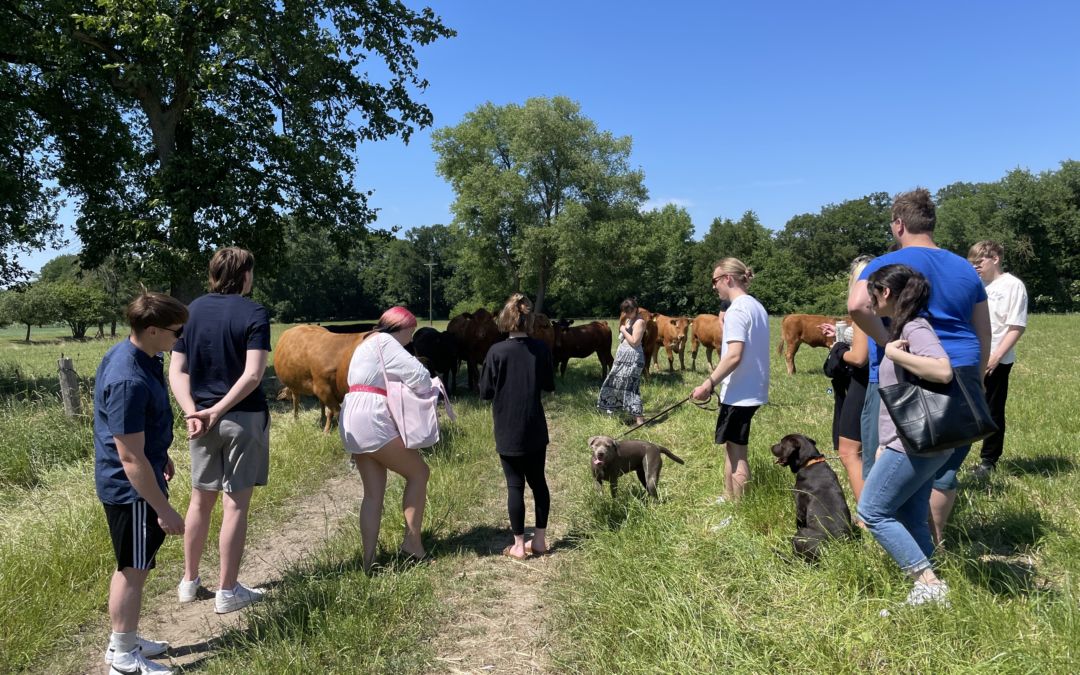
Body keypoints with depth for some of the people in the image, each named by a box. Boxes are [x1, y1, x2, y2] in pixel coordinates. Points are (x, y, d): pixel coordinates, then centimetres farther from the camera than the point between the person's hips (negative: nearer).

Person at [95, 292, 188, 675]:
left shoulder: (134, 354, 0)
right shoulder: (129, 382, -31)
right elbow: (131, 459, -28)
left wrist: (161, 455, 27)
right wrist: (164, 510, -23)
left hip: (138, 480, 10)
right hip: (132, 489, -10)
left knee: (133, 567, 21)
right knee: (134, 570, 5)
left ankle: (124, 641, 37)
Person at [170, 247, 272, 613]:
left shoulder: (192, 311, 6)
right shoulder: (255, 314, -9)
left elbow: (176, 371, 0)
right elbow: (252, 375, -20)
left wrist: (192, 412, -8)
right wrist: (218, 411, -16)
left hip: (201, 417, 5)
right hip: (243, 418, -5)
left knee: (201, 500, 17)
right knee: (235, 505, 3)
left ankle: (189, 581, 29)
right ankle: (227, 591, 11)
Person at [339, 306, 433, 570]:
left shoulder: (366, 345, 24)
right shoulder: (385, 342, -7)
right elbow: (419, 375, -13)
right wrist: (426, 390, 7)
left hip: (353, 424, 10)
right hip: (373, 422, -10)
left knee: (374, 493, 10)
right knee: (419, 472, 3)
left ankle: (368, 560, 9)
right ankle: (412, 542, 6)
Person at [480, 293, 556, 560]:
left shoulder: (497, 351, -13)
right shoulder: (541, 349, -4)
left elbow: (485, 392, -7)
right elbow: (549, 386, 8)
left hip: (508, 432, -3)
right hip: (535, 430, 3)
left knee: (515, 485, 4)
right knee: (538, 481, 14)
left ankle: (519, 546, 11)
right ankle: (539, 539, 21)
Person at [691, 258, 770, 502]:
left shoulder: (736, 310, -17)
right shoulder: (756, 306, 13)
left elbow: (734, 355, -25)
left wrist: (708, 384, -22)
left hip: (739, 392, -10)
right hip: (752, 389, 10)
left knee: (737, 452, -1)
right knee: (732, 447, 19)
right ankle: (730, 499, 30)